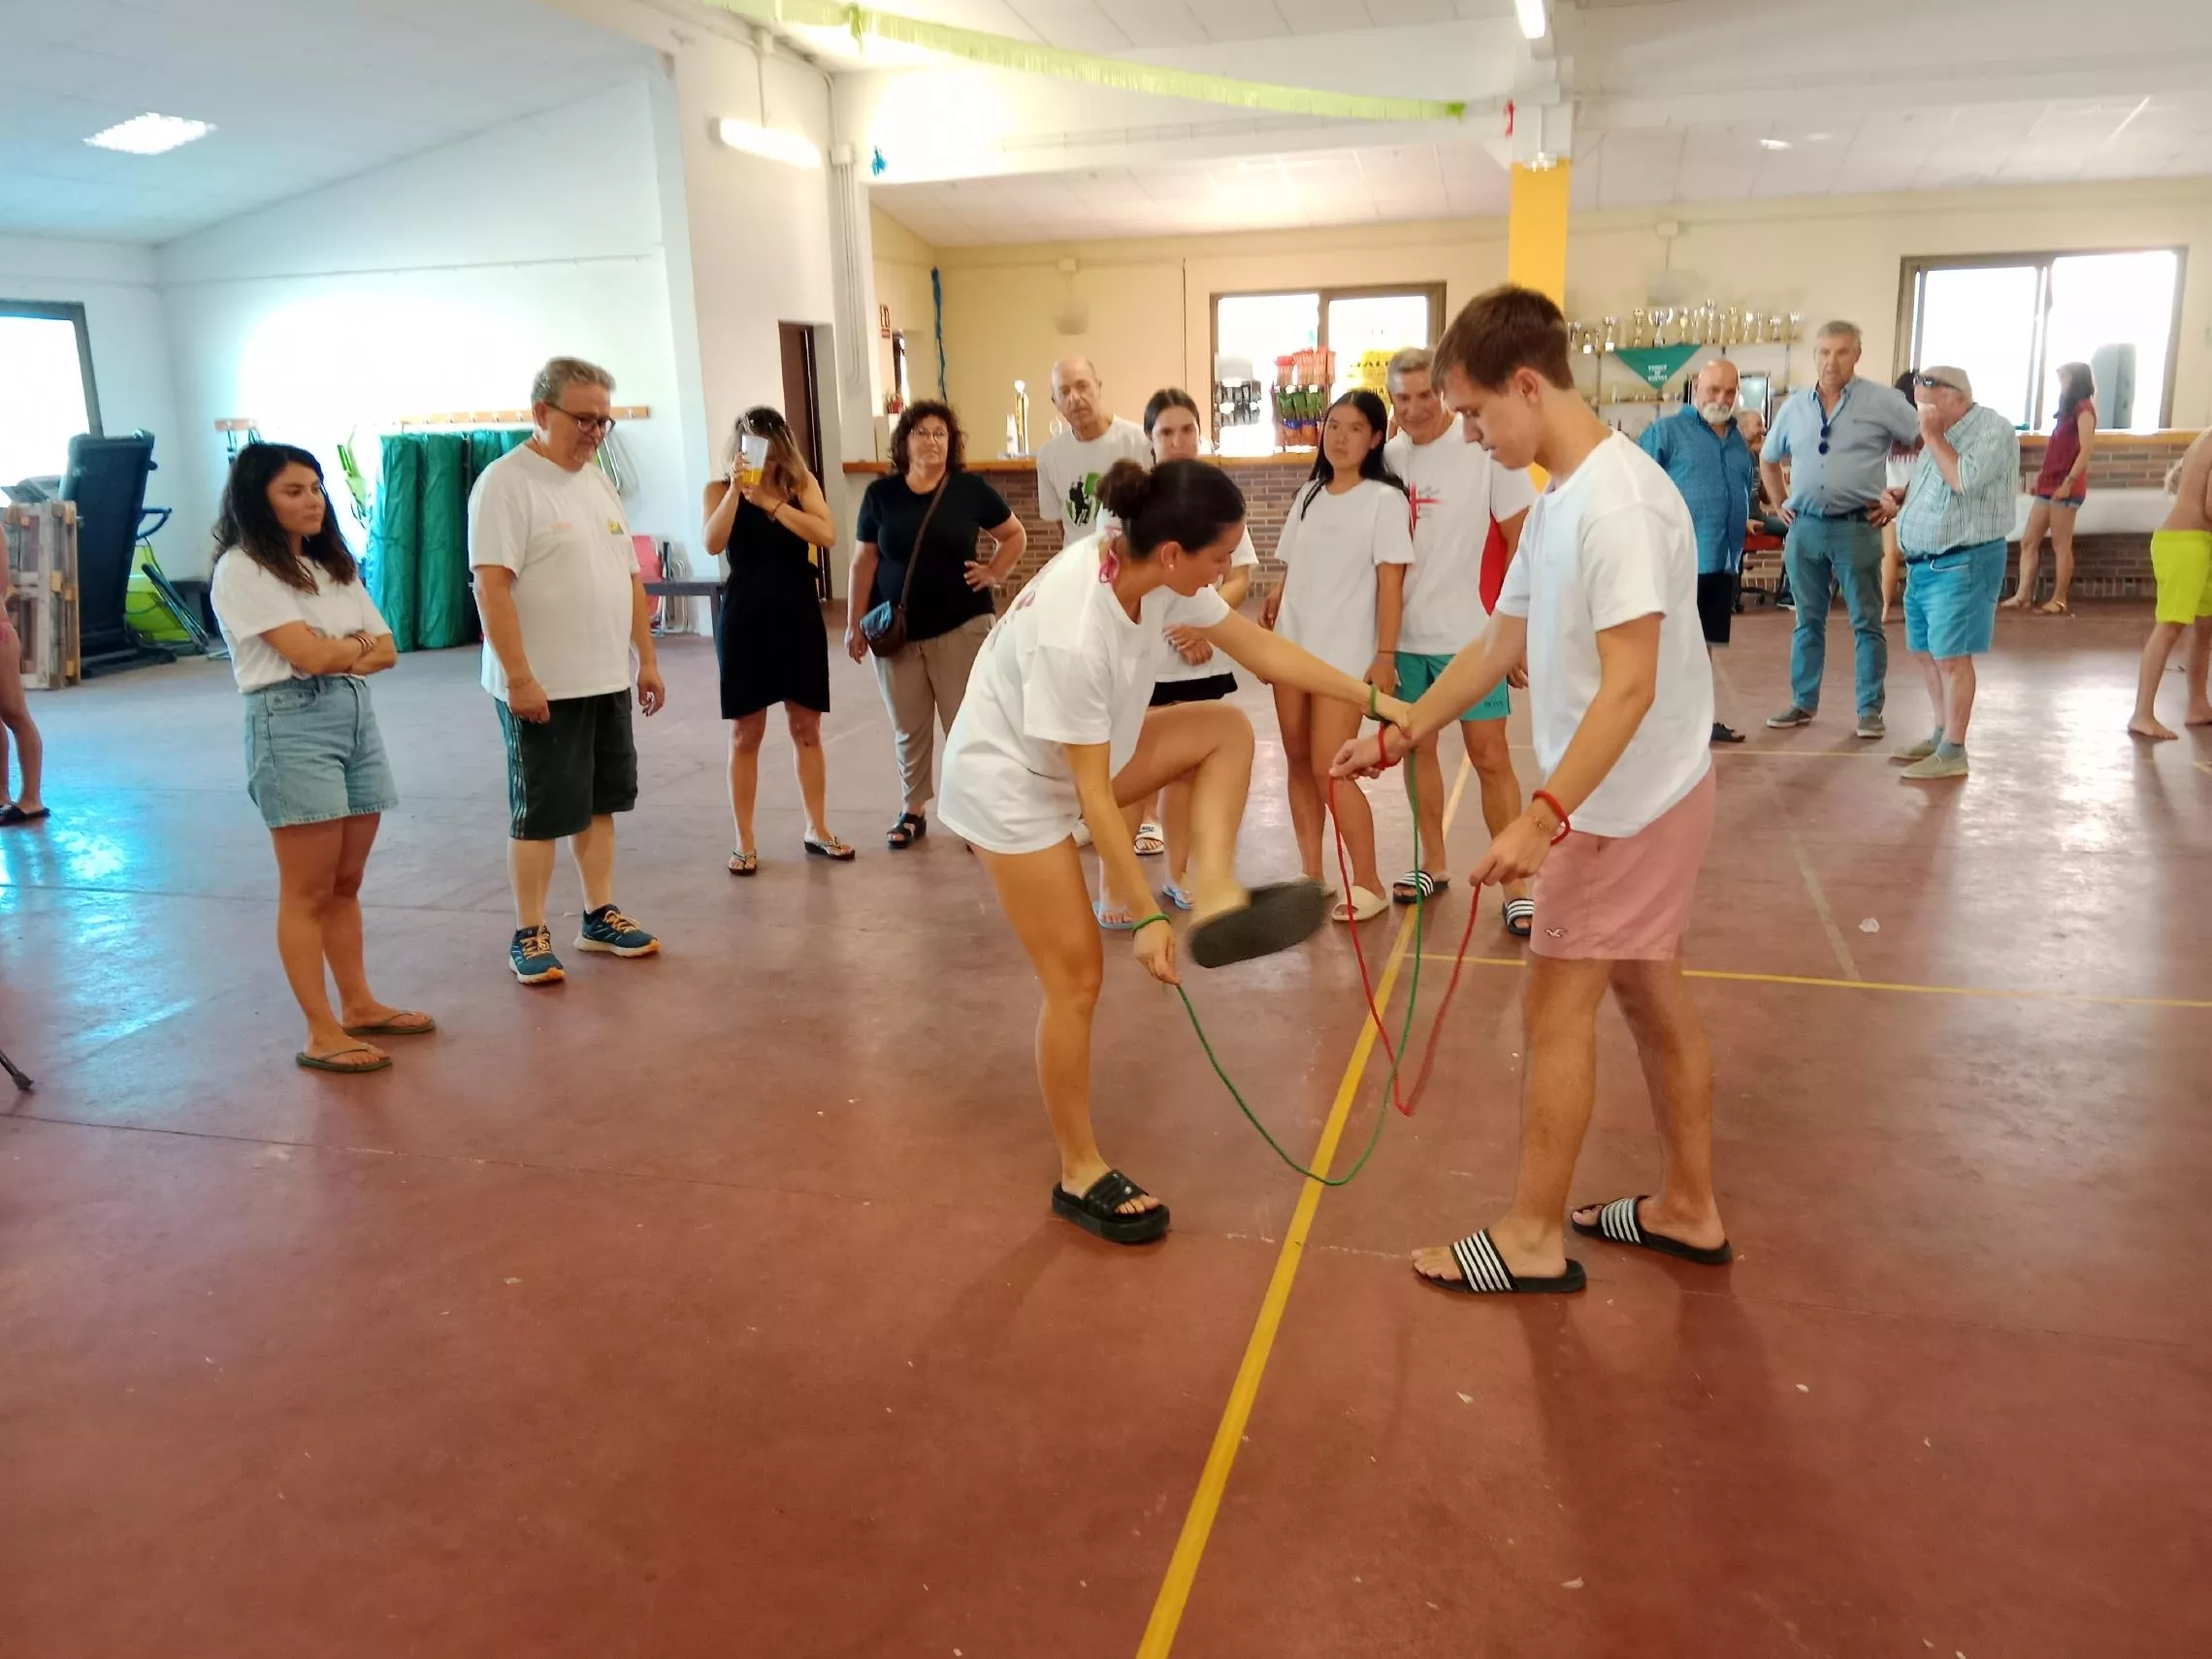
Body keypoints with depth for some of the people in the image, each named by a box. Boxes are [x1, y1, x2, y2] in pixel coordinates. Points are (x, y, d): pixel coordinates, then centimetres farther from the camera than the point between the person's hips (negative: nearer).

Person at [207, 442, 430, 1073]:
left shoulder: (333, 565, 17)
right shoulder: (242, 570, -7)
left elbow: (386, 652, 9)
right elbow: (309, 655, -16)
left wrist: (338, 653, -9)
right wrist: (362, 643, 3)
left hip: (357, 715, 7)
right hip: (291, 723, -7)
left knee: (346, 883, 13)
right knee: (308, 892, -3)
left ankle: (359, 1005, 23)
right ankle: (322, 1034, 1)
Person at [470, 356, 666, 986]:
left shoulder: (597, 481, 12)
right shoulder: (507, 482, -12)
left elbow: (630, 576, 16)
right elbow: (492, 585, -19)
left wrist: (647, 659, 14)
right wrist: (520, 678, -22)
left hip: (608, 680, 7)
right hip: (543, 687, -7)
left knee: (599, 803, 14)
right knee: (541, 815, 1)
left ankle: (600, 916, 26)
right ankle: (529, 935, 13)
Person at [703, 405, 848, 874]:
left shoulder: (802, 484, 3)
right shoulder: (720, 490, 1)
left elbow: (827, 536, -14)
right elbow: (713, 544, -16)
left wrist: (769, 501, -20)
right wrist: (736, 489, -23)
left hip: (799, 616, 2)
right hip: (744, 618, -1)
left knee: (807, 728, 8)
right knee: (745, 733, 4)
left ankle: (817, 830, 20)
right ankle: (745, 842, 12)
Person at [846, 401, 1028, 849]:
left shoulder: (971, 489, -3)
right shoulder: (881, 493, 2)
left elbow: (1016, 535, 10)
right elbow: (864, 561, 5)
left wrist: (994, 573, -5)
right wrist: (855, 624, 2)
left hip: (960, 627, -2)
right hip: (896, 630, 2)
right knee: (909, 728, 10)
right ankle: (913, 810, 25)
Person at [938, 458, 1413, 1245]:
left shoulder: (1158, 577, -14)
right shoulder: (1073, 634, -36)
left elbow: (1260, 647, 0)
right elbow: (1093, 793, -30)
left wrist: (1375, 699, 1)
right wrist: (1144, 915, -25)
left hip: (1079, 755, 8)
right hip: (1010, 783, -8)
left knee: (1228, 727, 0)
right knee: (1078, 977, -3)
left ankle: (1216, 902, -7)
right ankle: (1080, 1174, 14)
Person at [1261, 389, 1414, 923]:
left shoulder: (1386, 499, -5)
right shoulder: (1309, 495, 12)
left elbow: (1390, 583, -10)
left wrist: (1385, 655, -15)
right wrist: (1270, 610, 6)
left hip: (1347, 655, -6)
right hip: (1293, 647, 6)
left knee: (1329, 769, -9)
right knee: (1298, 762, 7)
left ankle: (1368, 885, 4)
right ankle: (1311, 875, 18)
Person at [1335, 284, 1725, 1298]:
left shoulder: (1618, 503, -23)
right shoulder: (1559, 499, 9)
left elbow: (1630, 686, -28)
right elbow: (1498, 646, 15)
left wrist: (1543, 816, -32)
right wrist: (1397, 738, 15)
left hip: (1628, 804, -10)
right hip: (1640, 798, 10)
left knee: (1555, 1011, -1)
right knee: (1652, 994, 17)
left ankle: (1532, 1239, 14)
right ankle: (1689, 1209, 32)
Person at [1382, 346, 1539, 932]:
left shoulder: (1486, 447, -9)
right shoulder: (1387, 457, 4)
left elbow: (1520, 540, -7)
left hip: (1471, 635, -4)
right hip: (1404, 635, 5)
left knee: (1490, 757, -2)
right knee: (1416, 748, 13)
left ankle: (1517, 884, 6)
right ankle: (1432, 862, 28)